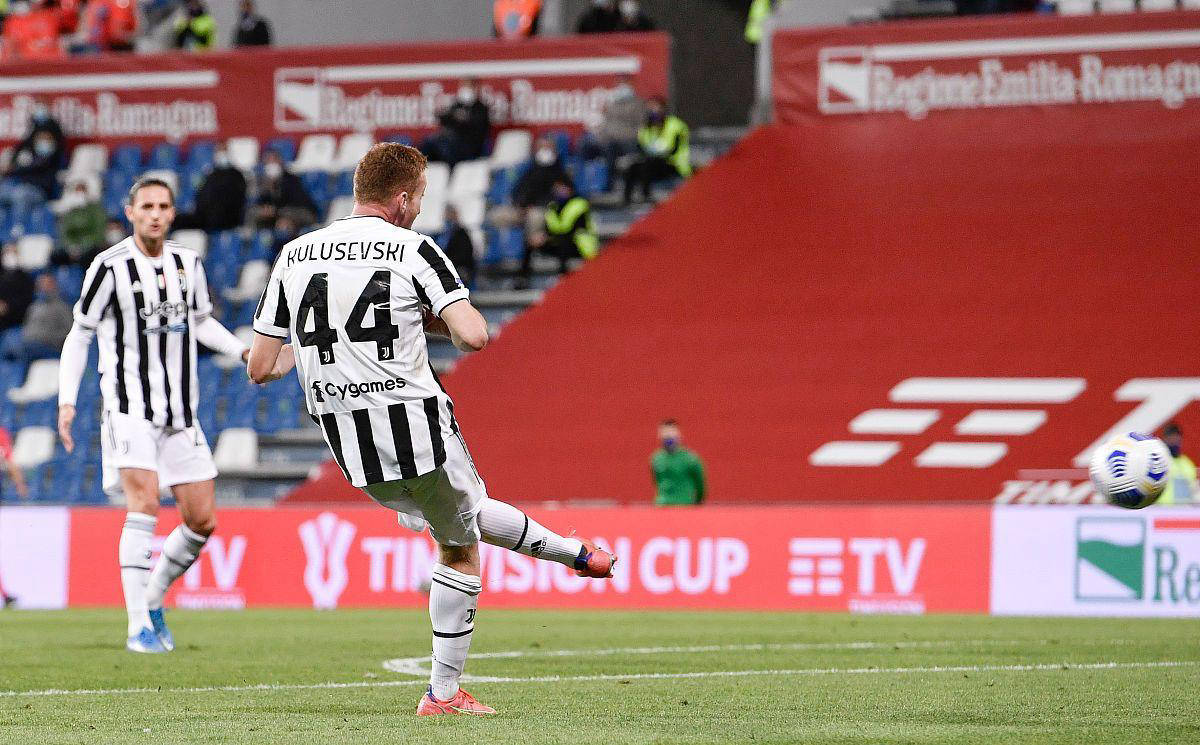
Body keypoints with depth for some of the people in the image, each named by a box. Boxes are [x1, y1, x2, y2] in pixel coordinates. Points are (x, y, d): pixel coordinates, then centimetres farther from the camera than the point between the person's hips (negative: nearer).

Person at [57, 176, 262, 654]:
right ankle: (138, 627, -17)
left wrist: (246, 351, 7)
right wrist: (67, 400, -7)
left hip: (181, 413, 5)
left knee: (202, 521, 3)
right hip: (130, 408, -5)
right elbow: (80, 334, 0)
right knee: (144, 505, -20)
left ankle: (152, 601, 24)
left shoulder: (188, 264, 7)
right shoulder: (110, 267, -7)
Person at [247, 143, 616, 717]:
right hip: (417, 429, -6)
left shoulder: (294, 257, 5)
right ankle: (443, 693, 23)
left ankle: (574, 552, 45)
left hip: (351, 447, 6)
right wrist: (429, 317, 4)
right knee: (459, 550, 17)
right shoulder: (414, 250, -9)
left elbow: (260, 368, 4)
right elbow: (474, 336, -18)